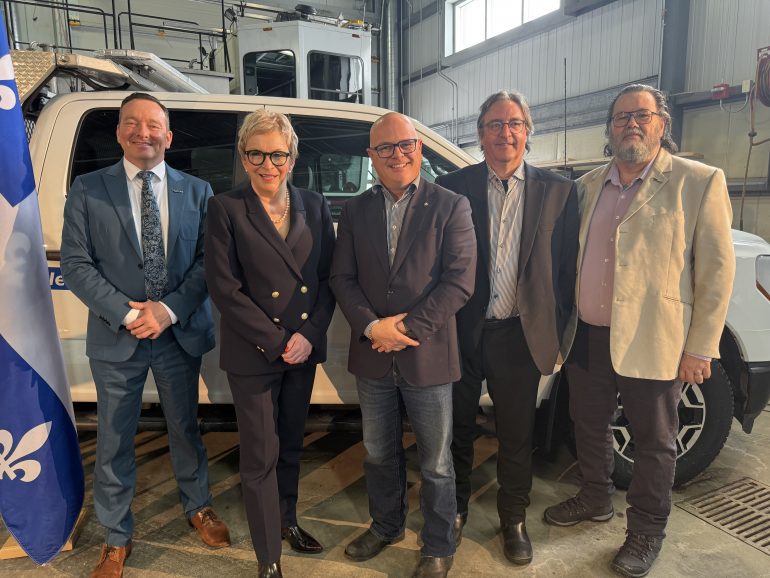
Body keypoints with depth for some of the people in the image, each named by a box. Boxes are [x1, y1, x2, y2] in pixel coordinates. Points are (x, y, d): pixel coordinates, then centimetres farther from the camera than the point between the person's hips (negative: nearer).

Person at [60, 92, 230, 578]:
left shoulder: (197, 191, 3)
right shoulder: (88, 189, 0)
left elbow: (207, 261, -3)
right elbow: (76, 264, -4)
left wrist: (169, 310, -14)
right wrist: (126, 314, -15)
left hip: (180, 332, 1)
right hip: (116, 337, 0)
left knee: (186, 428, 17)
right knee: (114, 442, 11)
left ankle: (199, 508, 40)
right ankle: (117, 538, 32)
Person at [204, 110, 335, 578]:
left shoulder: (314, 206, 5)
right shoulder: (227, 208, -6)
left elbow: (329, 277, 3)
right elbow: (225, 288, -11)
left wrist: (308, 335, -9)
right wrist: (276, 342, -13)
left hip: (304, 347, 4)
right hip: (252, 354, -3)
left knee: (291, 445, 20)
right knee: (262, 456, 6)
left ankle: (288, 521, 43)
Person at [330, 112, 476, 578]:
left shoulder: (451, 207, -5)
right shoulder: (355, 211, 6)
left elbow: (459, 281, -12)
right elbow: (343, 277, 2)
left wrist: (407, 330, -16)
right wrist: (371, 327, -13)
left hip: (428, 356, -3)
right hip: (372, 357, 4)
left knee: (436, 463, 12)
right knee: (379, 455, 21)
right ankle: (385, 526, 45)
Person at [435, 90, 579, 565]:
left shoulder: (558, 191, 1)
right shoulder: (452, 187, -1)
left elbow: (566, 270, 1)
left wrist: (556, 336, -1)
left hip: (521, 336, 0)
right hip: (462, 332, 0)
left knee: (517, 436, 14)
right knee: (459, 428, 17)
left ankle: (514, 519, 38)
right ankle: (456, 507, 42)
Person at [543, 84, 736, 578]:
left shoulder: (701, 182, -6)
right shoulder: (588, 185, 8)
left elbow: (717, 270, -7)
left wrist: (700, 348, -10)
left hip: (652, 343, -4)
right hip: (588, 336, 5)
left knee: (654, 442, 12)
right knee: (590, 426, 19)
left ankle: (647, 531, 33)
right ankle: (595, 500, 43)